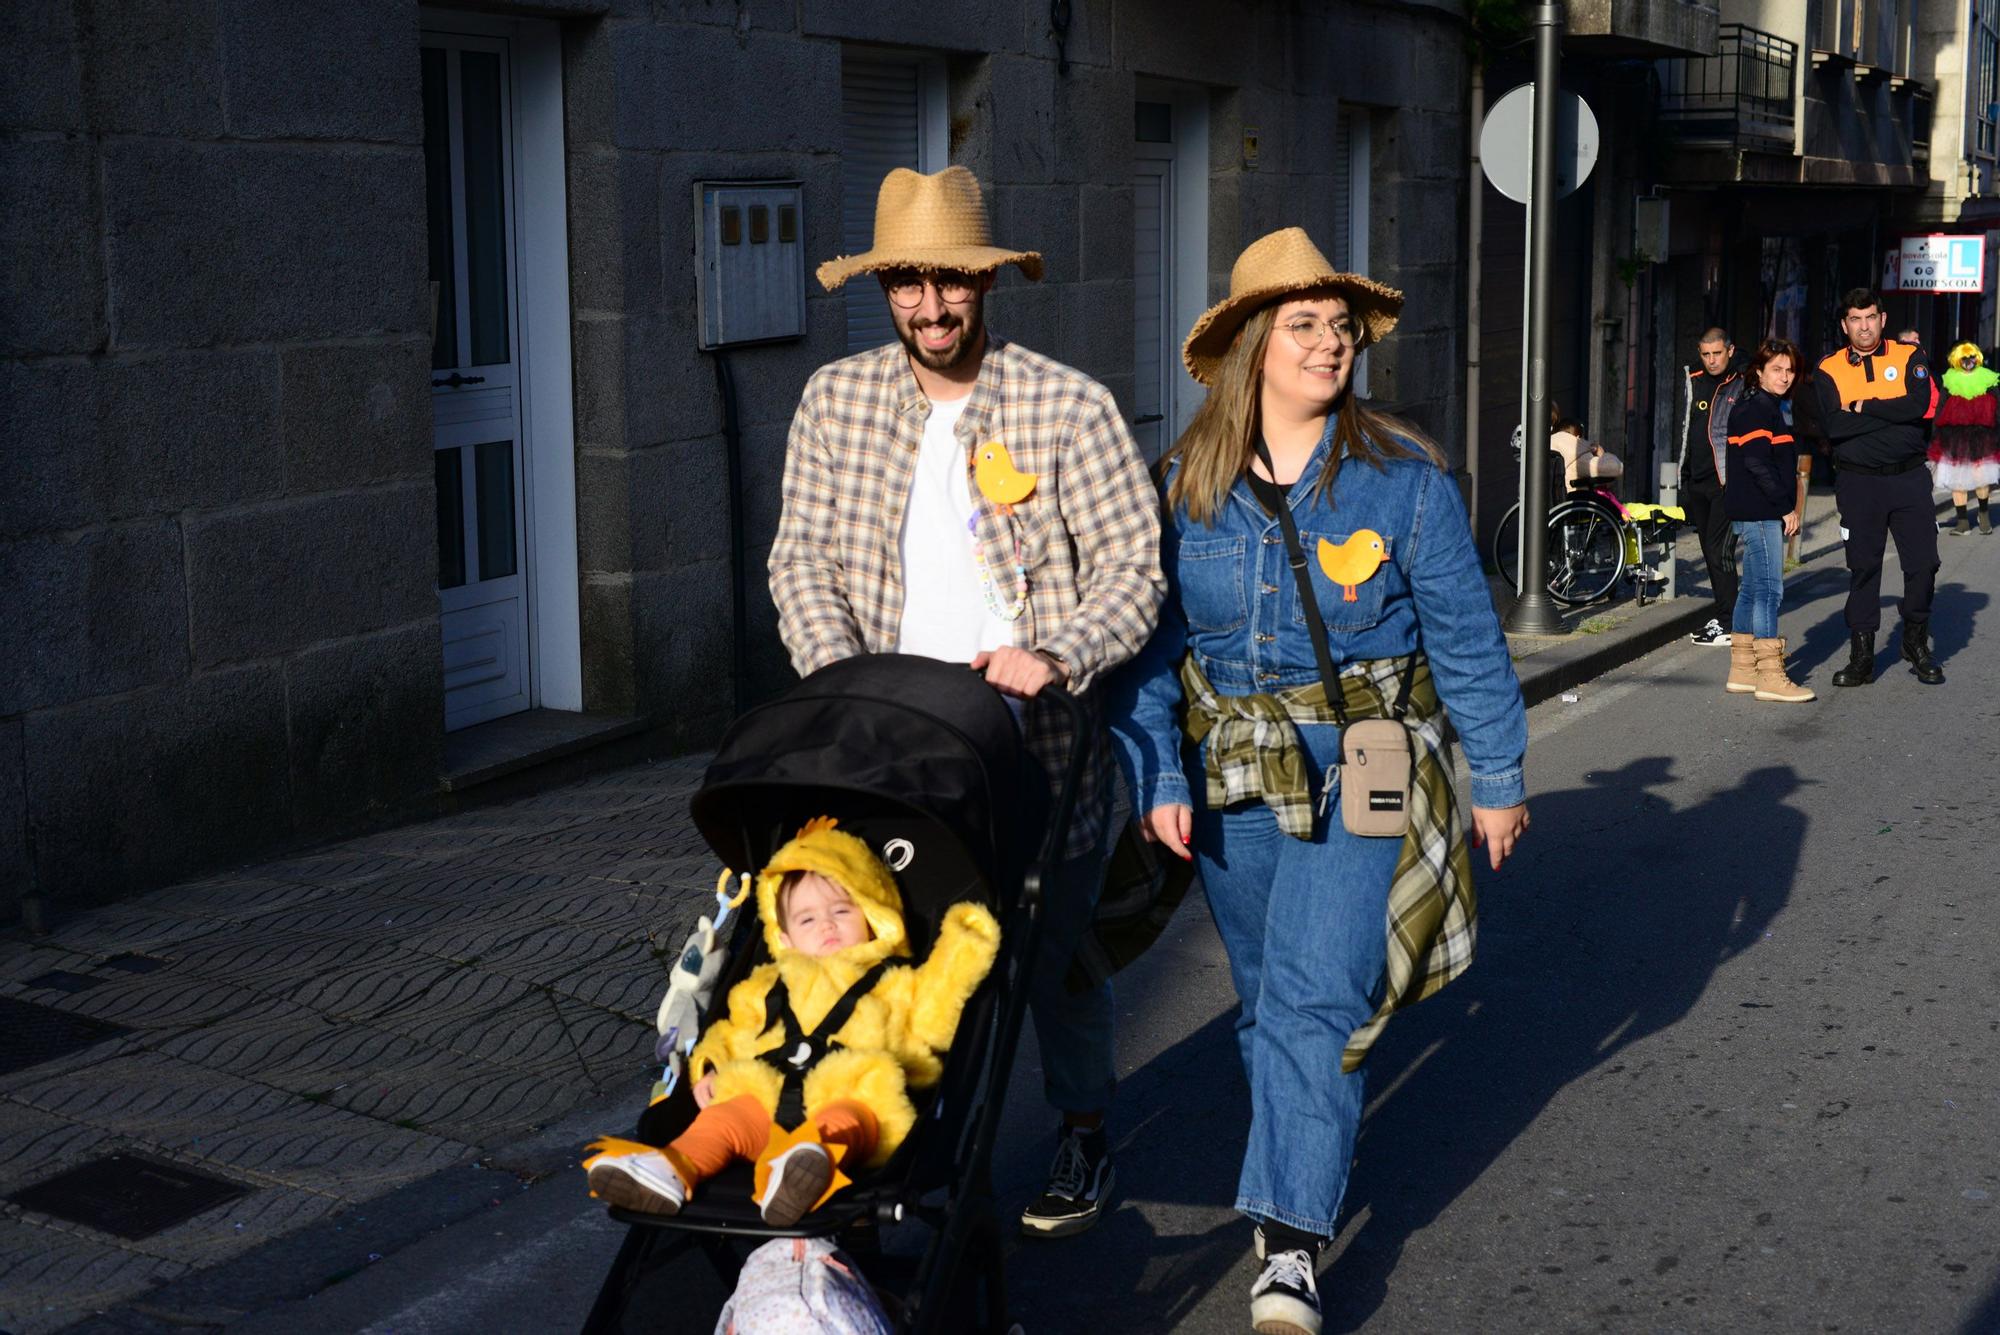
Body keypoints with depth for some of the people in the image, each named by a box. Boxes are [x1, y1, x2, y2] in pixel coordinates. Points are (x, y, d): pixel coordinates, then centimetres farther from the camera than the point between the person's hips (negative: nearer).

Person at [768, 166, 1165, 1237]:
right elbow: (802, 560, 3)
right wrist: (842, 677, -14)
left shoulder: (1070, 406, -4)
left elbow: (1135, 571, -5)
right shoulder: (835, 400, 4)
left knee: (1055, 955, 10)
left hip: (1040, 747, -2)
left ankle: (1085, 1133, 33)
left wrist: (1052, 655, -21)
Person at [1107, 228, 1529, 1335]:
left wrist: (1499, 778, 3)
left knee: (1315, 998, -11)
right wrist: (1157, 778, -5)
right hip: (1232, 777, 3)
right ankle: (1306, 1151, 38)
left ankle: (1289, 1243, -6)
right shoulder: (1182, 486, 0)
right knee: (1264, 998, 15)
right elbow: (1149, 642, 3)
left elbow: (1466, 637, 0)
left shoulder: (1403, 479, -4)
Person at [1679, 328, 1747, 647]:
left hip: (1727, 483, -6)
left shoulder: (1744, 387, -3)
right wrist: (1684, 477, 19)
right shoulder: (1693, 384, 14)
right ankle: (1722, 616, 20)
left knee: (1719, 551, -10)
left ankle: (1727, 624, -6)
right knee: (1710, 551, 11)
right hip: (1697, 483, 6)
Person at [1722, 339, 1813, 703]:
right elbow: (1758, 464, -19)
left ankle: (1742, 670, 17)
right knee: (1768, 589, -10)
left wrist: (1788, 508, 13)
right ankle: (1770, 677, -10)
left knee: (1752, 589, 12)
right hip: (1759, 513, -10)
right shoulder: (1756, 408, -11)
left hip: (1765, 513, 10)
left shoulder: (1773, 408, 20)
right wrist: (1787, 507, -15)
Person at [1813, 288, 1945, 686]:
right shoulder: (1829, 369, 3)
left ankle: (1916, 642, 20)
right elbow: (1833, 425, -12)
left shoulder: (1909, 357, 5)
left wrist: (1864, 407, -11)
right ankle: (1861, 656, 11)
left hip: (1909, 478, 0)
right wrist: (1892, 413, -11)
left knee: (1923, 563, 0)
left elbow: (1921, 405, -13)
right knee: (1863, 567, 4)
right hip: (1858, 482, 0)